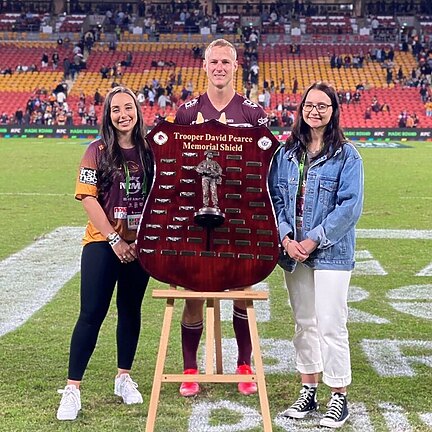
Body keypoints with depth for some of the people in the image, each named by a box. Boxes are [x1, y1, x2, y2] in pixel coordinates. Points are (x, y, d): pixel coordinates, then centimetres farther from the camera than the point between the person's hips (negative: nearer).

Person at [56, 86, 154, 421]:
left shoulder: (149, 151, 3)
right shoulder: (98, 151, -4)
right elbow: (88, 197, -9)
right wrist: (114, 239, -13)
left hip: (140, 244, 3)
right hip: (103, 243, -3)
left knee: (131, 310, 14)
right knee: (92, 314, -3)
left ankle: (124, 377, 29)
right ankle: (72, 389, 4)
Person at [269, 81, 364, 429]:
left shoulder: (346, 155, -5)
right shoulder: (286, 152, 8)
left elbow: (350, 205, -11)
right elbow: (275, 197, 6)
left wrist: (315, 239, -15)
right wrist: (286, 238, -9)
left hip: (331, 253, -4)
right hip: (293, 252, 5)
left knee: (331, 325, -3)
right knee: (304, 323, 13)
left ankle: (339, 398, 10)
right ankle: (308, 392, 25)